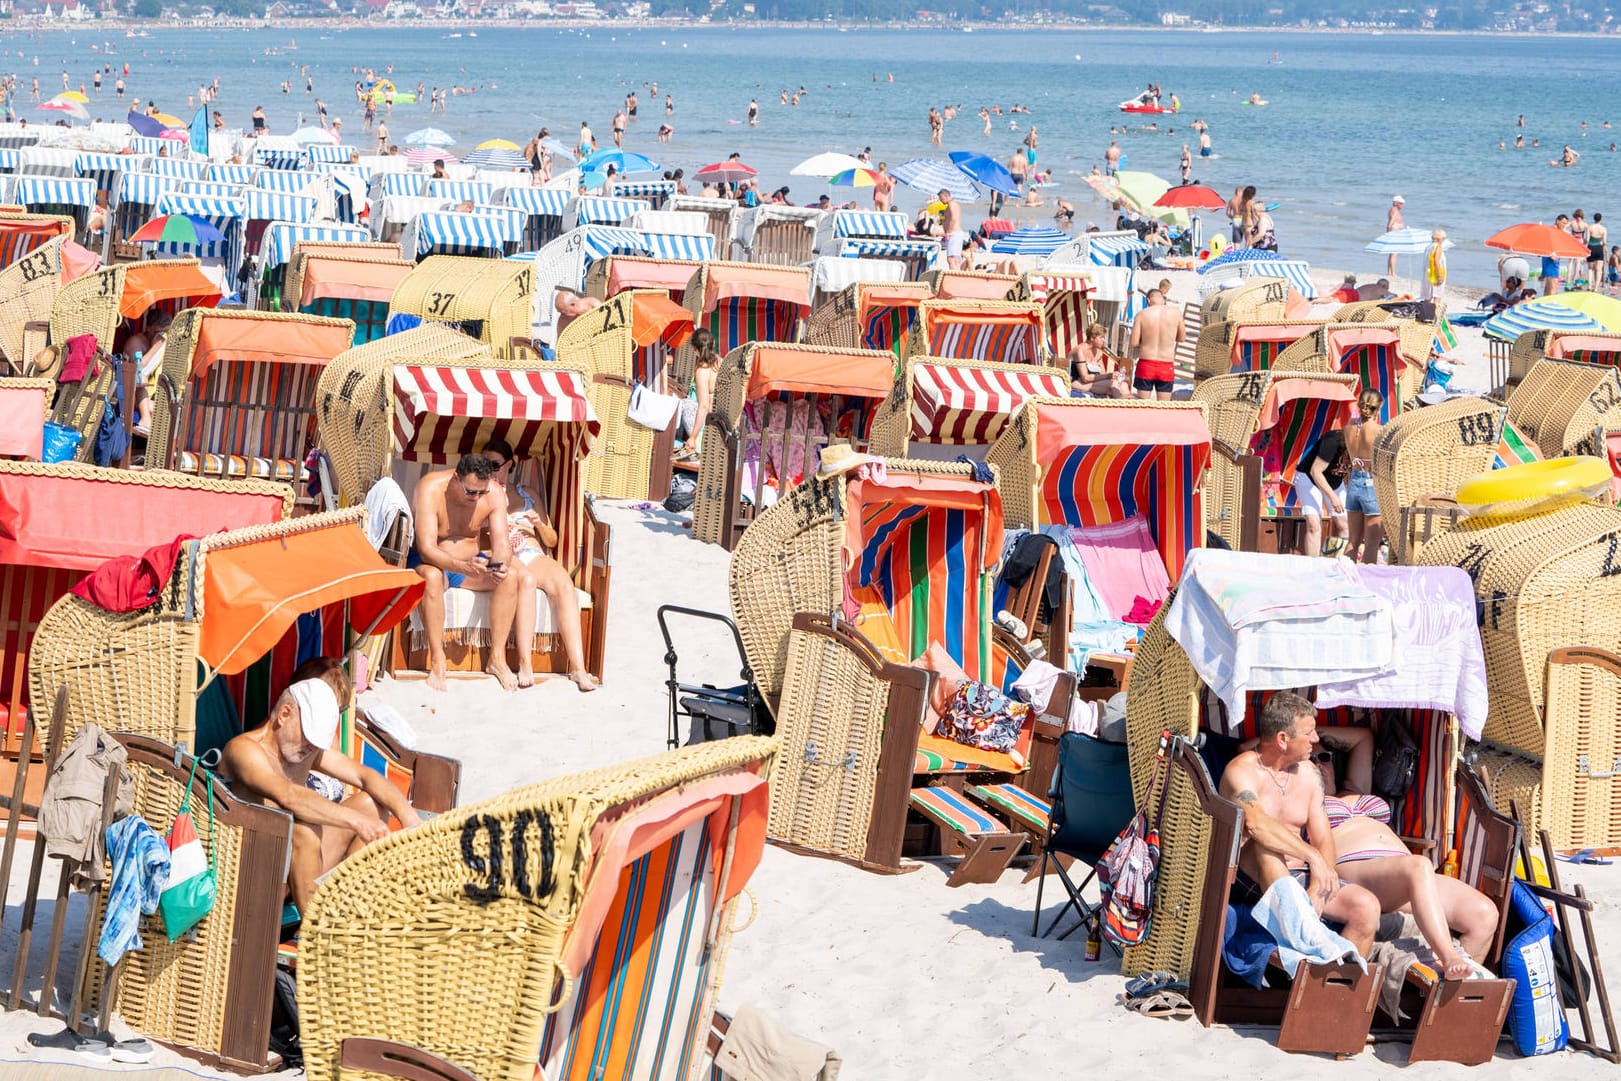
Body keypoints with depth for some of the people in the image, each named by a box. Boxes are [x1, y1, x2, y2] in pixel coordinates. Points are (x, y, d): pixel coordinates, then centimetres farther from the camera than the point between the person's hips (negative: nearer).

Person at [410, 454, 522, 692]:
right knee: (431, 576, -39)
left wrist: (500, 564, -40)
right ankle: (437, 661, -32)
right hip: (432, 562, -4)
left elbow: (502, 543, -15)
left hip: (470, 563, 4)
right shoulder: (430, 489, -26)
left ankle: (497, 658, -17)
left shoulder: (494, 494, -12)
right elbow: (426, 549, -32)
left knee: (509, 577, -23)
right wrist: (464, 567, -48)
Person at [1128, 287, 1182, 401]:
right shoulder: (1176, 313, -3)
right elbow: (1182, 338, 10)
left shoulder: (1142, 314, -6)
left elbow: (1134, 342, -6)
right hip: (1166, 367, 1)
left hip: (1145, 365, -1)